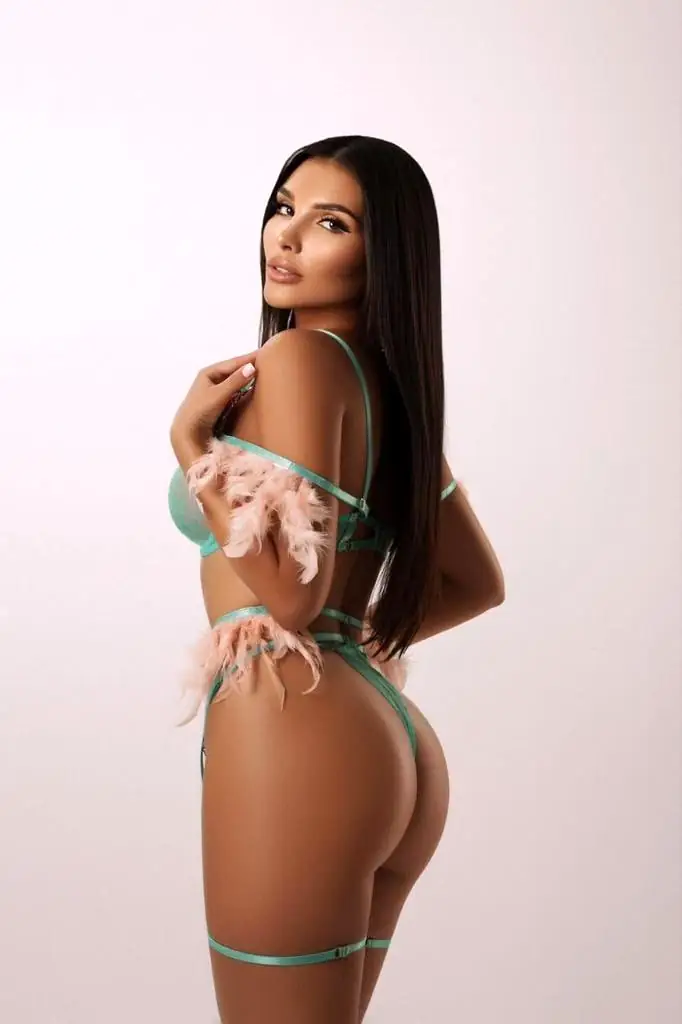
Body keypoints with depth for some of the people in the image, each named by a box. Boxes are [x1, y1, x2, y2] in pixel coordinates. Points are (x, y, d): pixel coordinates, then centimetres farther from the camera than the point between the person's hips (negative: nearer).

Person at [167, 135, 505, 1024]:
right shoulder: (394, 382, 14)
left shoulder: (297, 357, -10)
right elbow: (479, 581, 20)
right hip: (388, 740, 9)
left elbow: (292, 589, -18)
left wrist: (191, 442, -9)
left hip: (295, 737, -9)